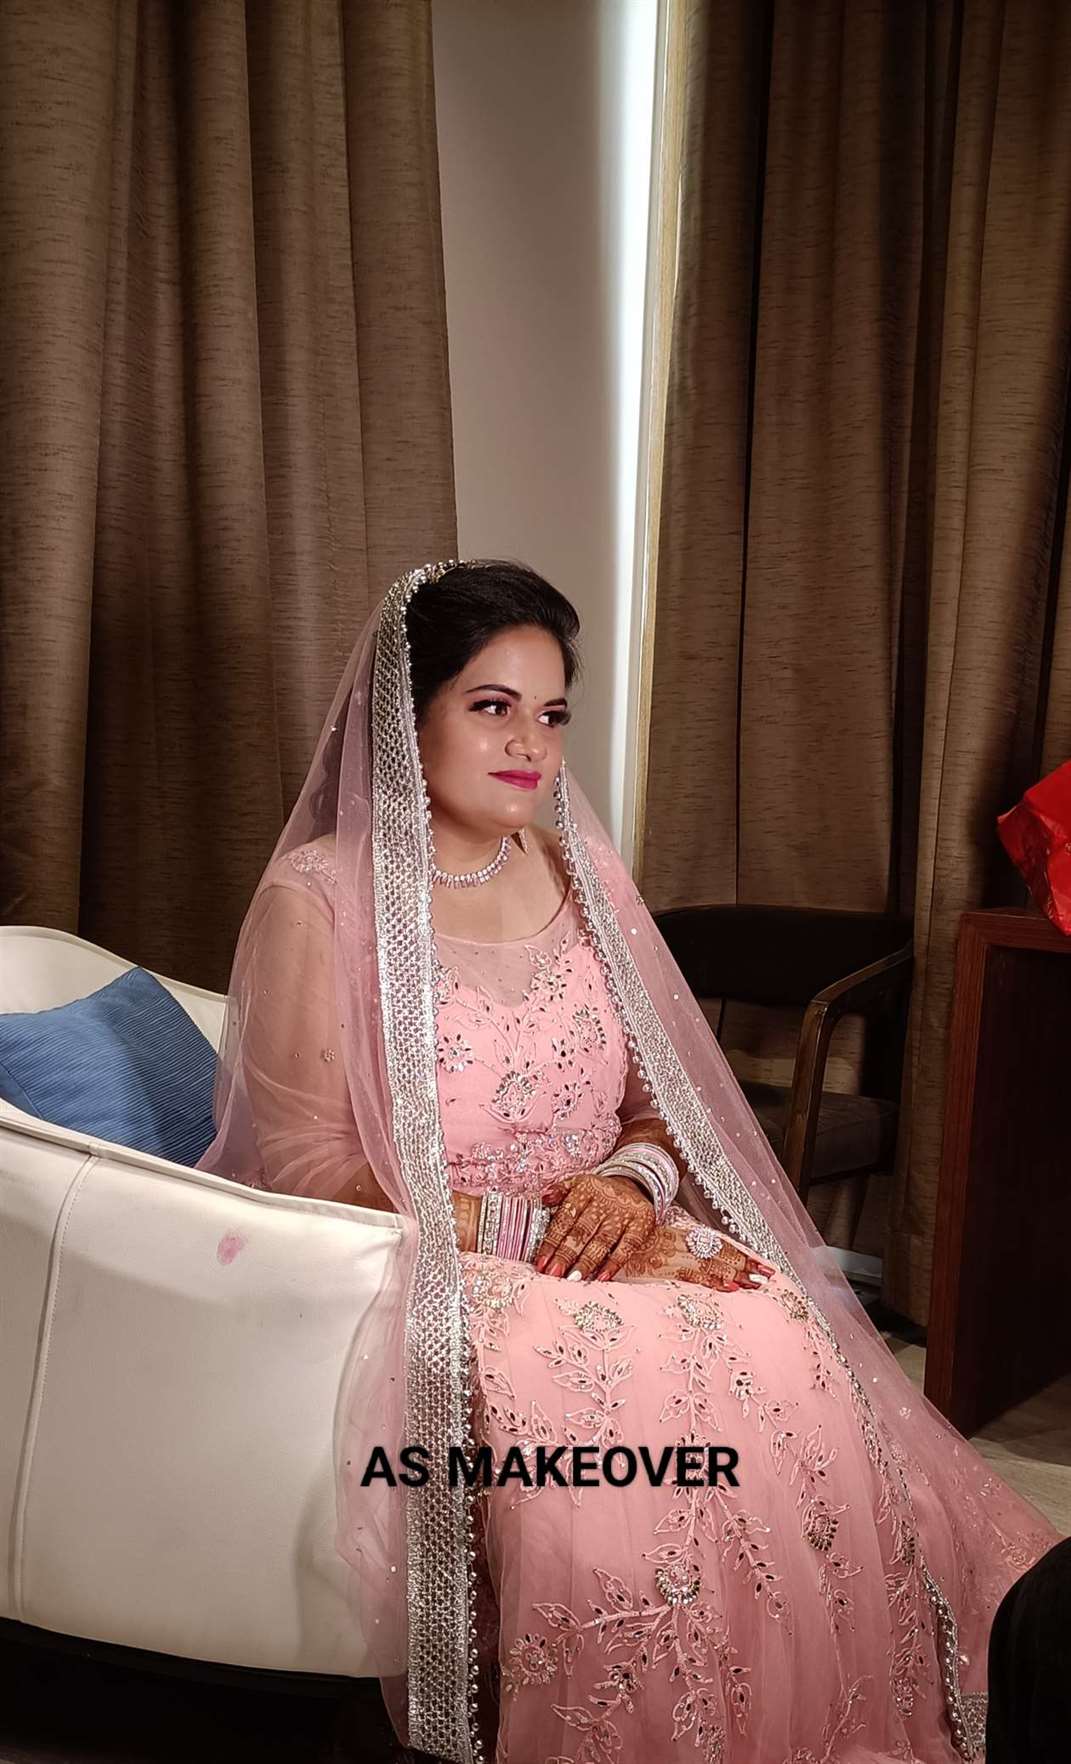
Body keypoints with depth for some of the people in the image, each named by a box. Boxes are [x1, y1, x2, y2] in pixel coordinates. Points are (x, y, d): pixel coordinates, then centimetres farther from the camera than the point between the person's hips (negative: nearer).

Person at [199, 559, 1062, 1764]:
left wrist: (630, 1181, -10)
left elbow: (665, 1107, 13)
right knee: (597, 1405, -34)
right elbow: (306, 1172, -11)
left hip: (598, 1243, 5)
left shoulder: (583, 877, 11)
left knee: (786, 1357, -25)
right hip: (417, 1272, -4)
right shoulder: (318, 899, -7)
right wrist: (531, 1225, -17)